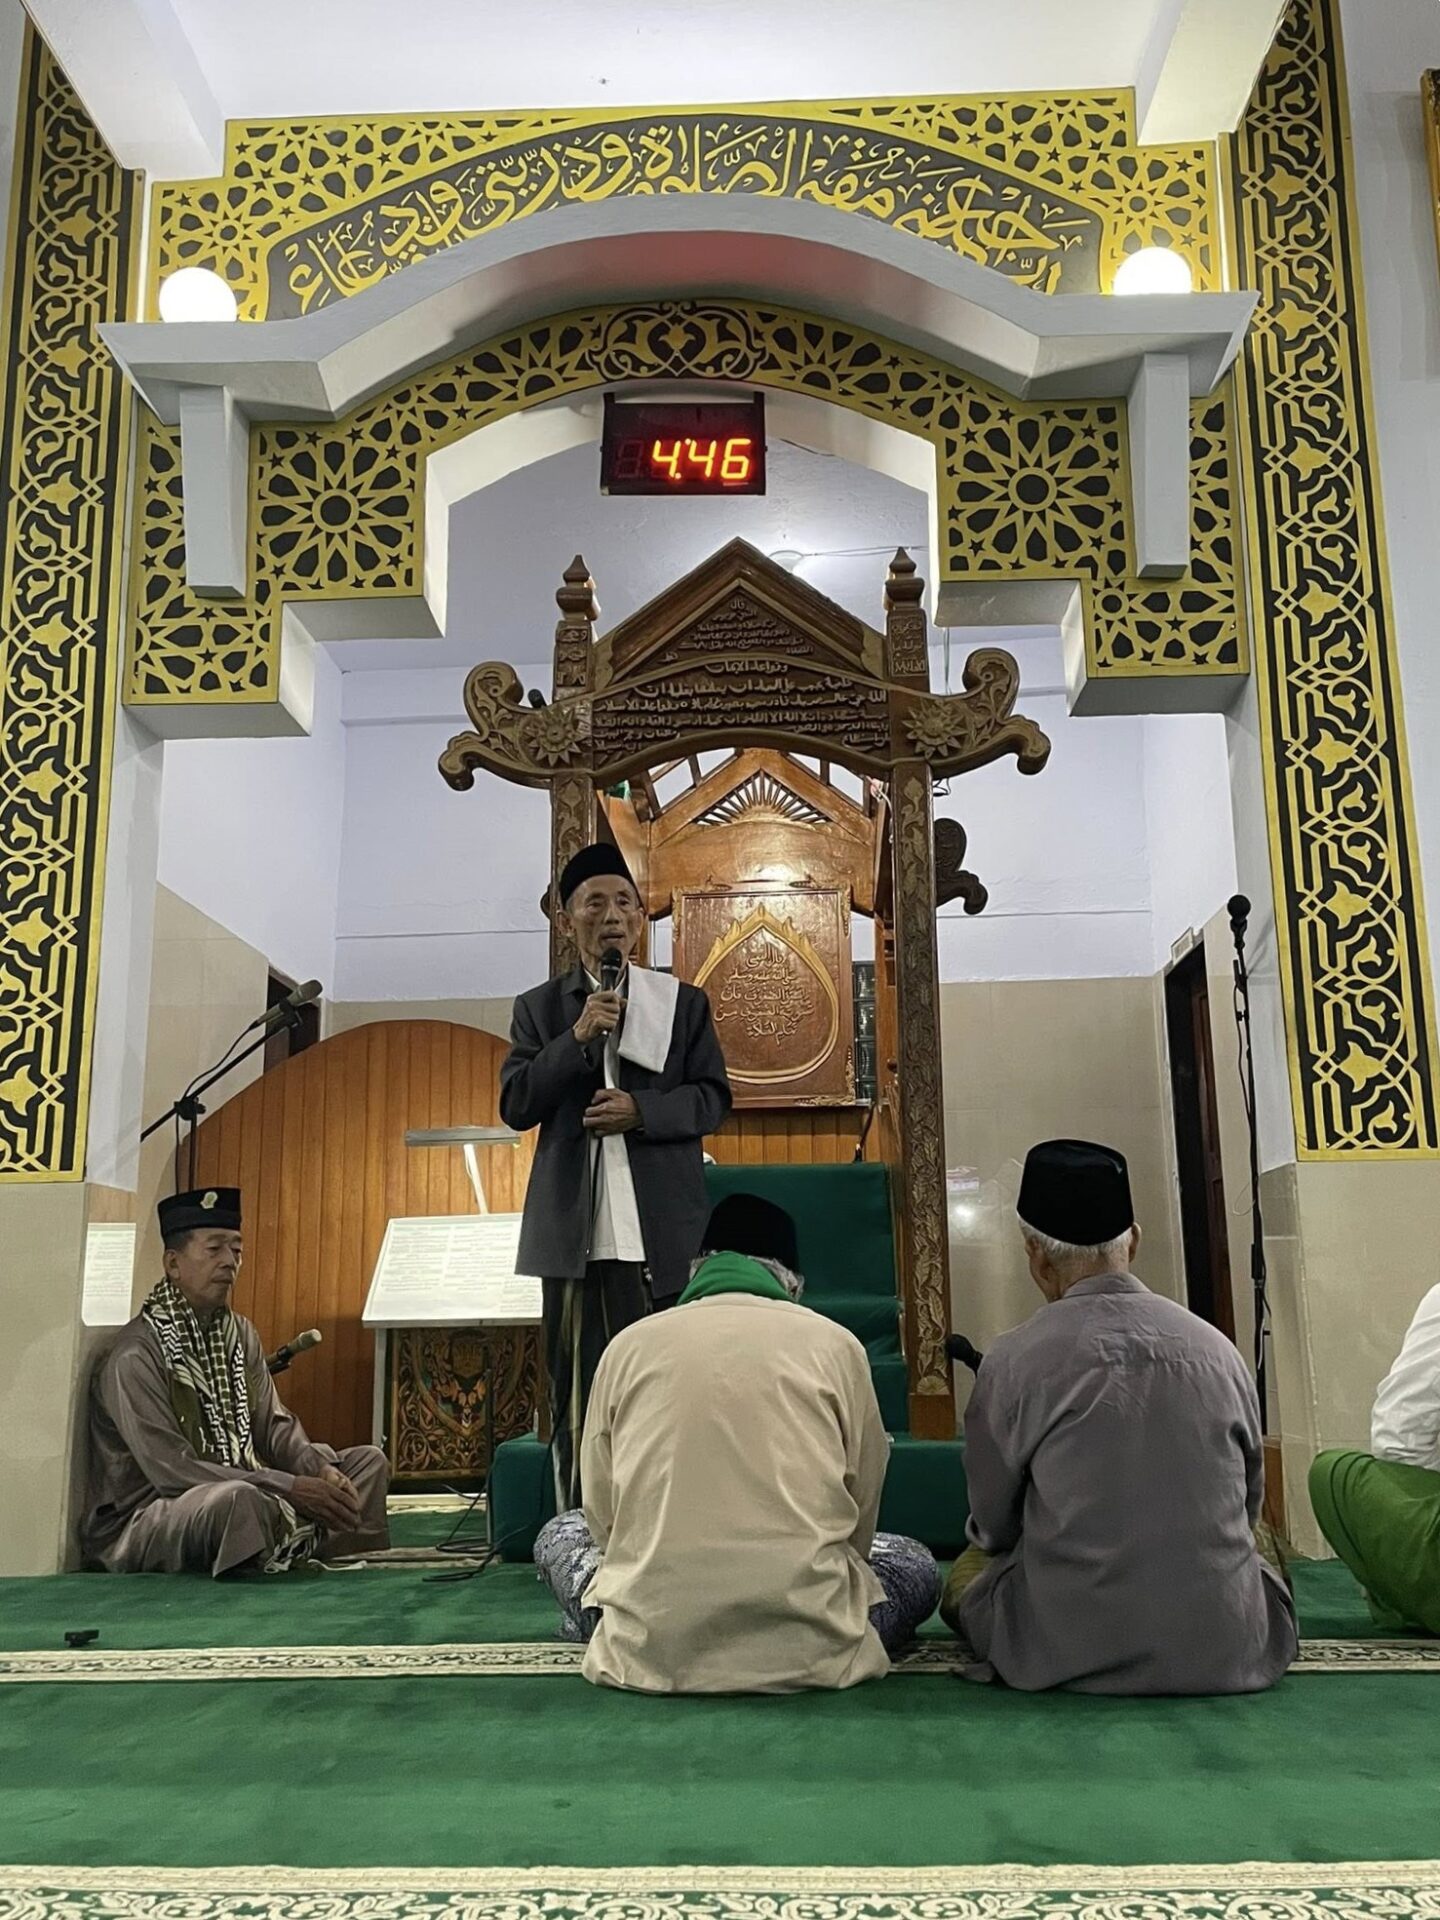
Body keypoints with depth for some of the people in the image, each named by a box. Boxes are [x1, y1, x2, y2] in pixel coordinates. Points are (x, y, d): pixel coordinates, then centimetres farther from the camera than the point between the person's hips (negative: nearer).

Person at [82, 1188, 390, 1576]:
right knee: (237, 1498, -40)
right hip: (139, 1523, -8)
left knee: (369, 1462, 4)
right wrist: (291, 1489, -26)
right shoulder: (136, 1355, -17)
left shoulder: (239, 1334, 9)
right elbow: (171, 1471, -23)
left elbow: (274, 1425, 8)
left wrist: (321, 1469, -15)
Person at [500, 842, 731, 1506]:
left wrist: (641, 1110, -12)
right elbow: (515, 1105, 2)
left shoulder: (684, 1003, 10)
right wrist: (578, 1037, -10)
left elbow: (713, 1098, 5)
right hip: (573, 1229, 1)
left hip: (658, 1229, -1)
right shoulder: (539, 1008, 11)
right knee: (574, 1391, 5)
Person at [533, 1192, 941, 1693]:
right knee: (914, 1565, 27)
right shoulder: (835, 1345, 2)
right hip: (803, 1650, 0)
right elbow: (860, 1517, 9)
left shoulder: (629, 1345, 4)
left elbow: (602, 1516, 9)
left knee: (559, 1534, 29)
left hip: (649, 1648, 1)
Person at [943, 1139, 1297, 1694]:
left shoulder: (1014, 1361, -11)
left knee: (967, 1573, 24)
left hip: (1071, 1654, -2)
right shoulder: (1218, 1351, -4)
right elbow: (1248, 1508, 10)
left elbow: (993, 1528, 1)